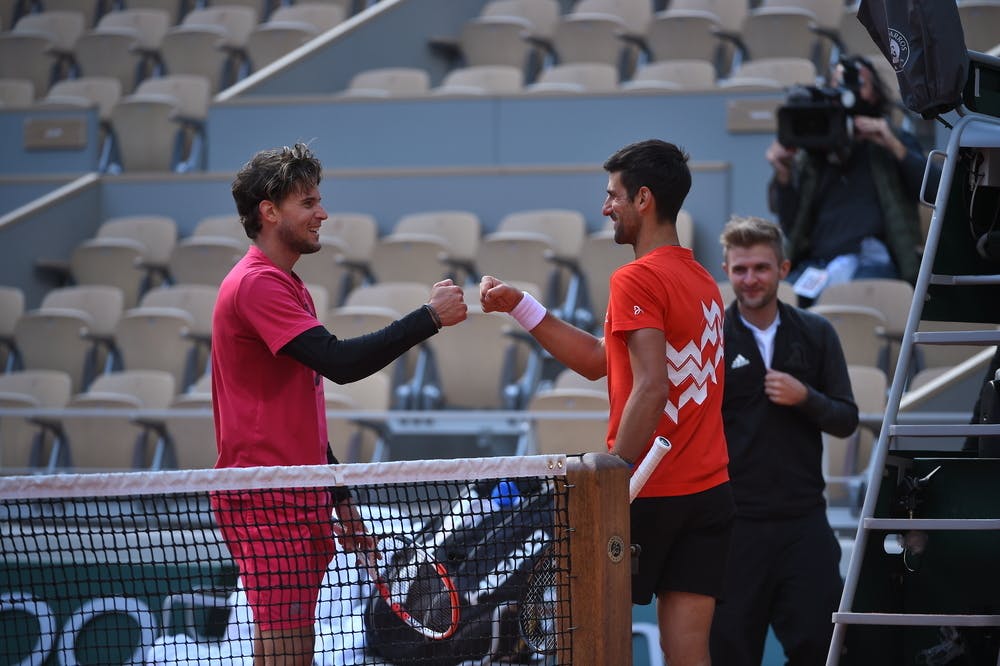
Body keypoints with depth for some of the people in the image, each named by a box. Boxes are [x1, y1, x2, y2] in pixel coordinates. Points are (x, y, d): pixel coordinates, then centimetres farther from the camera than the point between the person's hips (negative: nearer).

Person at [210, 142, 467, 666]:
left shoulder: (288, 287, 22)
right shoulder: (257, 284, -12)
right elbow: (340, 362, -24)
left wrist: (339, 499, 24)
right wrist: (429, 318, -19)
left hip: (296, 501, 10)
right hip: (266, 504, -10)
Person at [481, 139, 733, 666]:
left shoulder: (638, 279, -10)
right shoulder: (703, 282, 15)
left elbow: (651, 388, -21)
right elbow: (599, 361, 21)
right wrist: (520, 307, 20)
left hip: (650, 495, -7)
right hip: (709, 490, 7)